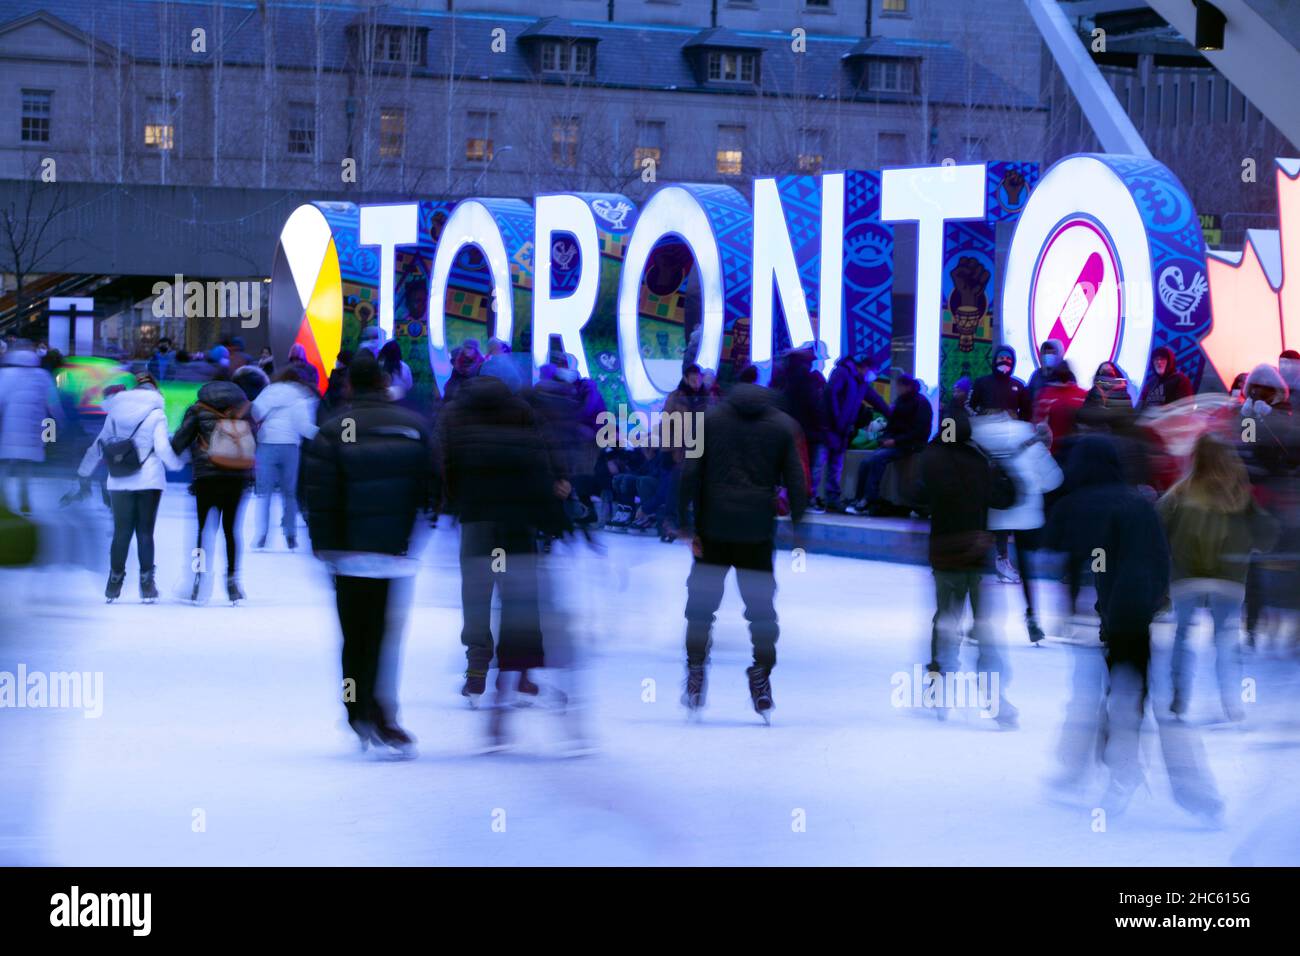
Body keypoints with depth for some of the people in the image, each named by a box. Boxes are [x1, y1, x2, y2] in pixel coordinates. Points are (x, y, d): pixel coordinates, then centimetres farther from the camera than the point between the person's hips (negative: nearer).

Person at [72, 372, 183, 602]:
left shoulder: (115, 413, 11)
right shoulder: (156, 414, -1)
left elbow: (97, 447, 14)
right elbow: (163, 449, -9)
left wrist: (84, 477, 20)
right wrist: (177, 465, 11)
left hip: (119, 483, 2)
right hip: (149, 481, -2)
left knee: (121, 532, 6)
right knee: (145, 532, 2)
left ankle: (114, 583, 6)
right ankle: (146, 583, 2)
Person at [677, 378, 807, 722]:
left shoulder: (710, 419, 3)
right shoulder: (783, 425, 4)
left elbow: (690, 474, -3)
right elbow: (796, 483, 1)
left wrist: (683, 521, -2)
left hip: (713, 526, 0)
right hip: (759, 530, 0)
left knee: (702, 603, 10)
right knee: (760, 604, 8)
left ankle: (695, 677, 9)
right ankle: (761, 684, 5)